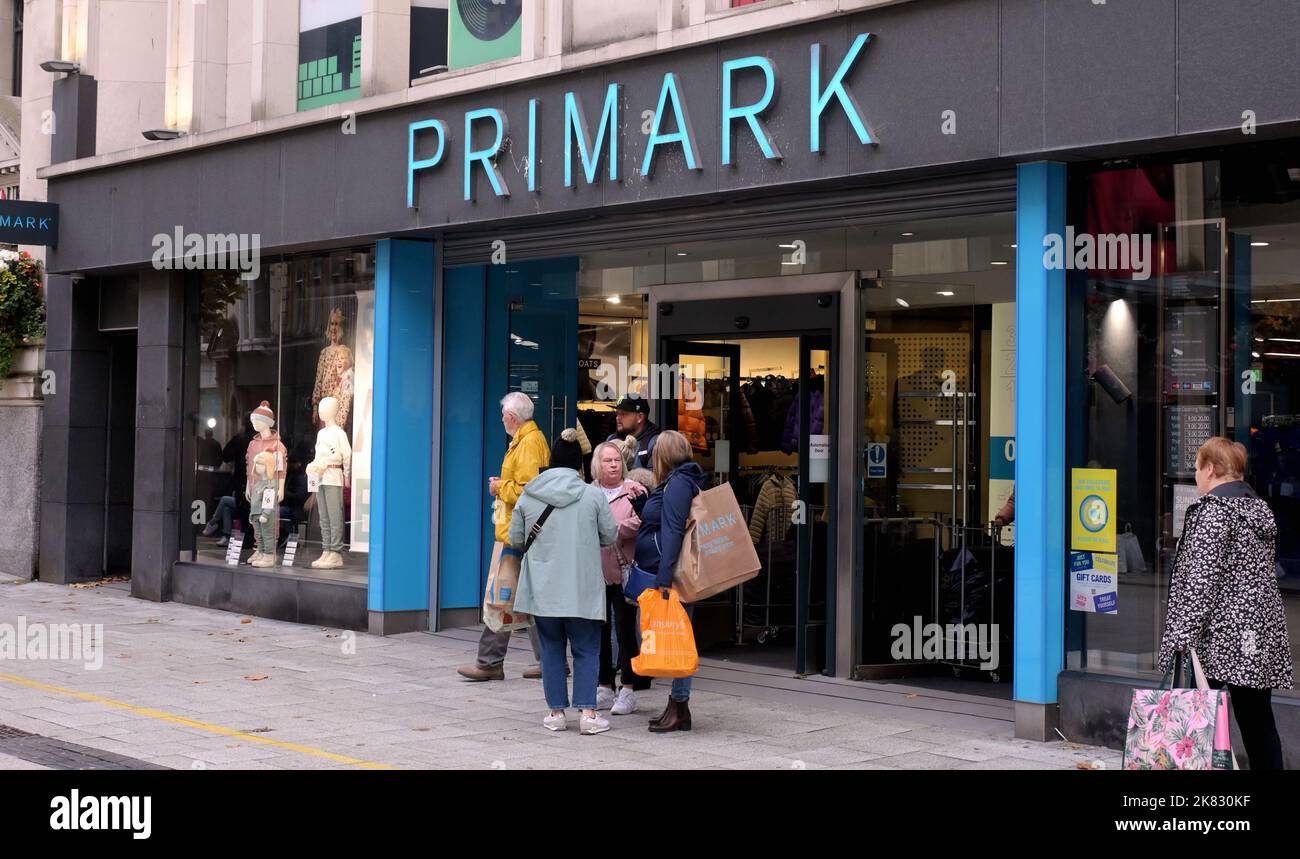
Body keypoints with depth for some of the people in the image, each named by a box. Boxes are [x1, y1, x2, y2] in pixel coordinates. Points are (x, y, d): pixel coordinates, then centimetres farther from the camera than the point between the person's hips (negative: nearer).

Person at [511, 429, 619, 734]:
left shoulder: (528, 496, 0)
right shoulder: (594, 495, -5)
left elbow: (516, 539, 7)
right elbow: (610, 536, 3)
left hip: (541, 588, 2)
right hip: (583, 588, -2)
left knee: (552, 649, 12)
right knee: (586, 650, 6)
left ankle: (556, 712, 13)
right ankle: (588, 712, -3)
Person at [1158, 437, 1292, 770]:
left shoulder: (1213, 509, -10)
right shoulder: (1260, 509, 16)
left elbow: (1201, 577, -17)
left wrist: (1184, 633, -17)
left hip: (1222, 632, -8)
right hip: (1262, 632, 8)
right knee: (1258, 719, 9)